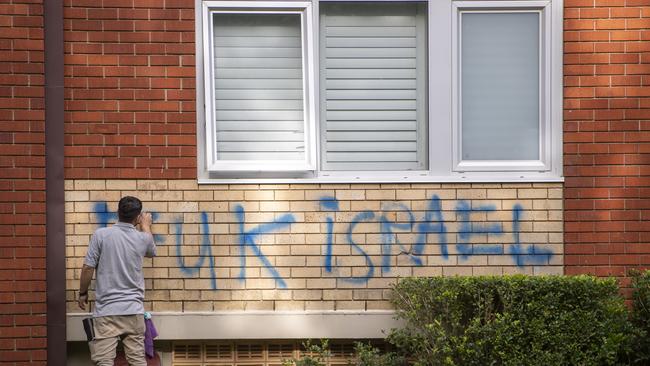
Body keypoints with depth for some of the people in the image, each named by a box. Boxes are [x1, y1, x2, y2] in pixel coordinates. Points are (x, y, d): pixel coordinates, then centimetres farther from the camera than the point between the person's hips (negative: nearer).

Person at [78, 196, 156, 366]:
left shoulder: (101, 234, -5)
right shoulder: (143, 238, 3)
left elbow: (88, 268, -5)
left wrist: (83, 293, 12)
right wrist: (146, 226, 44)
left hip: (106, 309, -2)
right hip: (133, 309, 2)